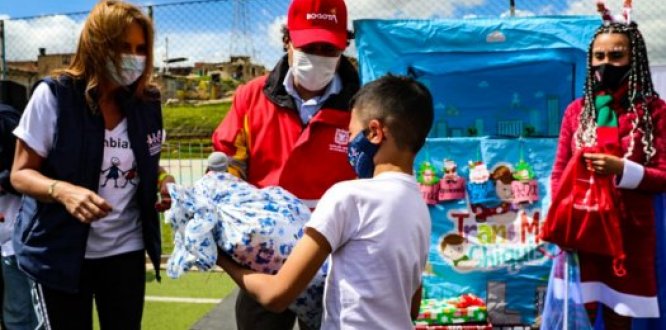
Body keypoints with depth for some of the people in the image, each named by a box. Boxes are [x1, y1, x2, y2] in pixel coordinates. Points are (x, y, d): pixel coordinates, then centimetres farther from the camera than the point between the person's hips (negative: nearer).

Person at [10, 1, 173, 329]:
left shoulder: (147, 101, 2)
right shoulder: (53, 96, -10)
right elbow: (21, 173, -7)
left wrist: (162, 180, -7)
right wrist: (63, 191, -27)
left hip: (126, 249, 4)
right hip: (60, 252, -3)